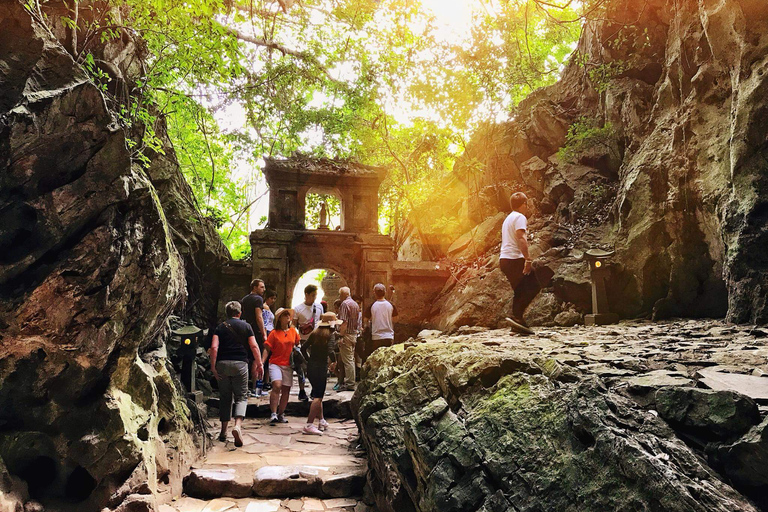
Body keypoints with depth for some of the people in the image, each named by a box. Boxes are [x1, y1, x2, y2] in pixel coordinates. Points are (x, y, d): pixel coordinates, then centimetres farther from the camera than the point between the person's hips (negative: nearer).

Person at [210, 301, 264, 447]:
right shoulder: (246, 326, 6)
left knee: (225, 397, 12)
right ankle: (237, 426, -20)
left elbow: (214, 347, -5)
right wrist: (259, 364, 4)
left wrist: (213, 367, -3)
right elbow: (254, 346, -1)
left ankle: (224, 431, 18)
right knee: (241, 397, 3)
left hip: (222, 364, 2)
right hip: (240, 363, -2)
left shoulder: (220, 327, 7)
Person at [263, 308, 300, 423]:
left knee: (286, 390, 5)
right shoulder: (274, 333, -2)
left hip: (288, 365, 4)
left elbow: (298, 344, 27)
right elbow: (267, 349, -3)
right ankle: (273, 414, -16)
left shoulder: (293, 331, 9)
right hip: (275, 363, -4)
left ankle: (281, 414, 19)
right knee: (277, 386, -21)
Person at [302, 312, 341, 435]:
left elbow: (304, 348, 9)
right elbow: (330, 351, -22)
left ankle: (321, 421, 30)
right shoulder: (331, 335, -8)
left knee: (318, 395, 20)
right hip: (322, 367, -7)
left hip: (310, 366, 7)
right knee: (318, 397, -4)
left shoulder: (314, 333, 8)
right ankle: (309, 425, -10)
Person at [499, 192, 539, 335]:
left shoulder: (508, 218, 23)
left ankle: (517, 323, 9)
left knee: (520, 291, 11)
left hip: (504, 259, 9)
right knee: (533, 286, -6)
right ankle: (517, 316, -15)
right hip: (514, 259, -9)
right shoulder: (520, 217, -6)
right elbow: (521, 238, -20)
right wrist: (528, 259, -24)